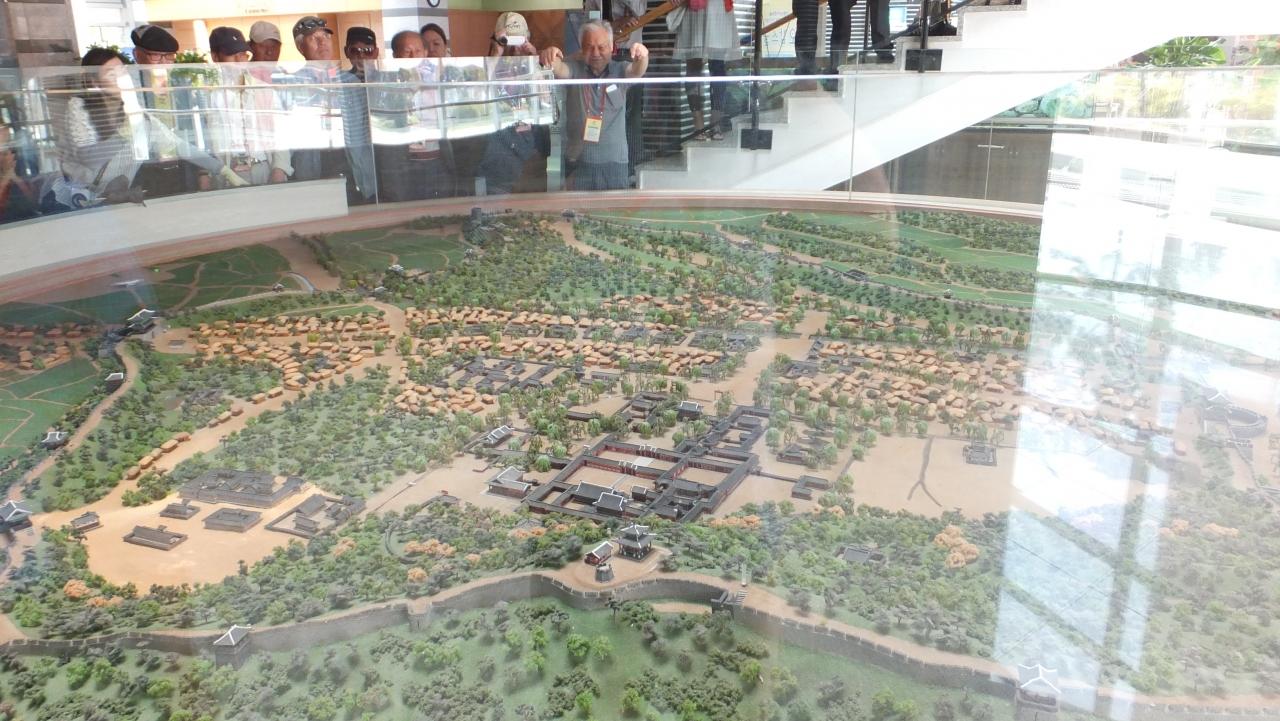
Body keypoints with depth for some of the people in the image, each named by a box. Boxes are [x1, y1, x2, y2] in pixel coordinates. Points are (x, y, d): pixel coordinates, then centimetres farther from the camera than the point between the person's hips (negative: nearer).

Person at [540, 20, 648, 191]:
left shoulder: (619, 71, 3)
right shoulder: (574, 69, 1)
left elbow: (636, 71, -15)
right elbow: (560, 69, -18)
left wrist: (642, 57, -38)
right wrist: (551, 58, -42)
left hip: (614, 161, 1)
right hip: (578, 162, -1)